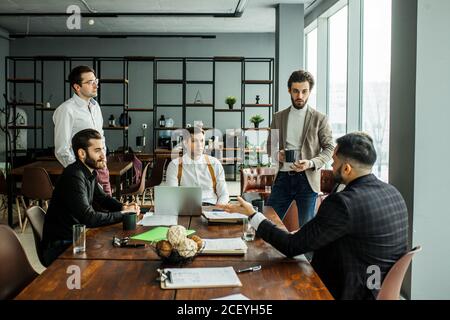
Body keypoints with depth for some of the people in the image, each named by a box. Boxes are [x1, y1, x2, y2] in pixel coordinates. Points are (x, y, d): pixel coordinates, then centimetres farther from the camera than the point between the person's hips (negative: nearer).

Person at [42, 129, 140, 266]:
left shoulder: (90, 173, 6)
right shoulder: (74, 177, -24)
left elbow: (102, 197, 20)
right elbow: (89, 218, -30)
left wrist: (123, 207, 1)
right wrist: (122, 214, -19)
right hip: (60, 248, -9)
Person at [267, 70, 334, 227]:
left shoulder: (319, 119, 2)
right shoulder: (278, 117, 11)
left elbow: (329, 148, 1)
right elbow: (270, 144, 17)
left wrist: (311, 163, -16)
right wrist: (277, 154, -6)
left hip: (307, 179, -2)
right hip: (283, 176, 3)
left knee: (306, 226, 3)